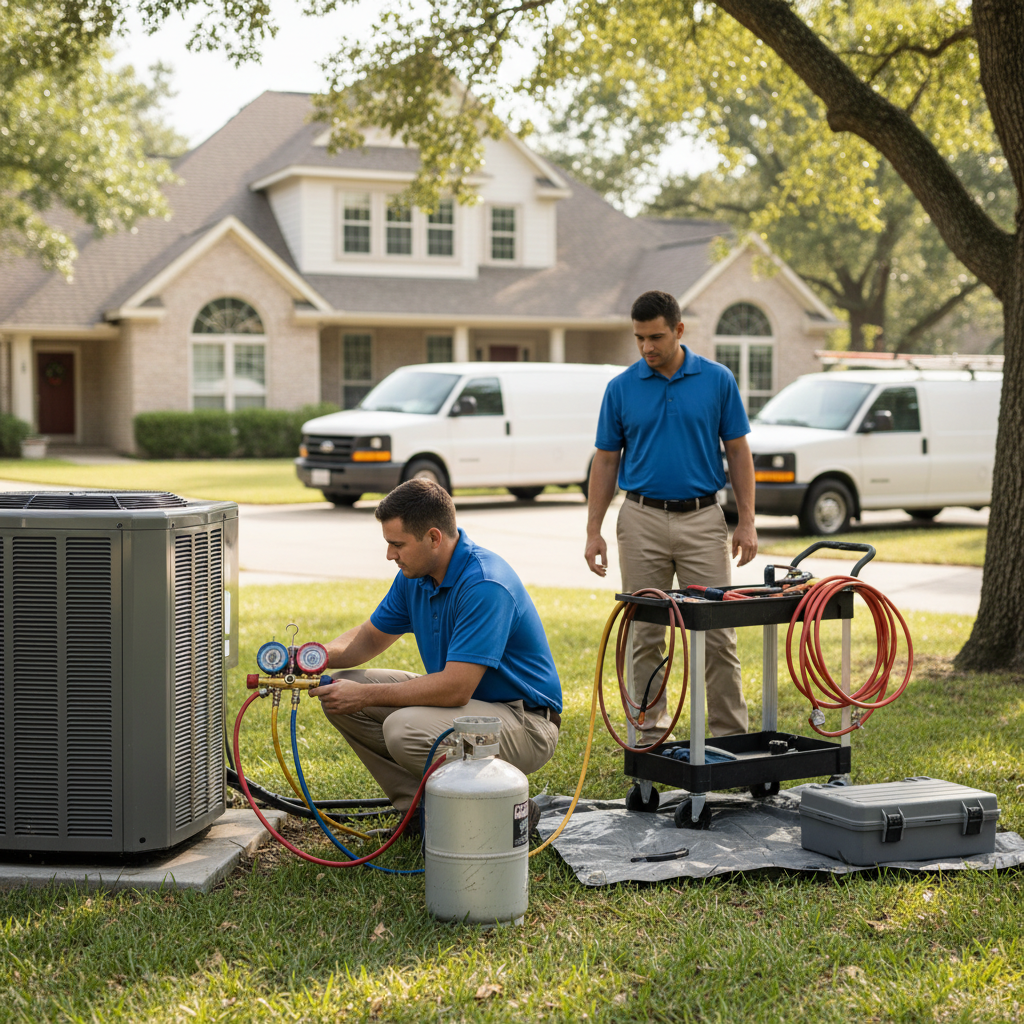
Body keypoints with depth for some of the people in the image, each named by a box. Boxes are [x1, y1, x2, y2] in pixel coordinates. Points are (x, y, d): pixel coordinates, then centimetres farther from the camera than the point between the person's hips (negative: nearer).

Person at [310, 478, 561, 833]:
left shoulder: (485, 586, -27)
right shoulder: (415, 575, 1)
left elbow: (455, 689, -31)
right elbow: (371, 636, 15)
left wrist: (366, 695, -25)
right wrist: (324, 655, -8)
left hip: (524, 722, -9)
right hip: (467, 698, 9)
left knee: (405, 730, -33)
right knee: (342, 695, -1)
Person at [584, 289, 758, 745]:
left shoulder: (717, 380, -1)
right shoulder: (621, 388, 2)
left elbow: (738, 452, 2)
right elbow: (606, 461, 5)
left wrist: (746, 522, -4)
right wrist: (593, 531, 0)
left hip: (703, 519, -1)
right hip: (642, 520, 1)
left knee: (717, 634, 0)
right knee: (644, 634, 5)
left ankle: (729, 735, 8)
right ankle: (650, 732, 16)